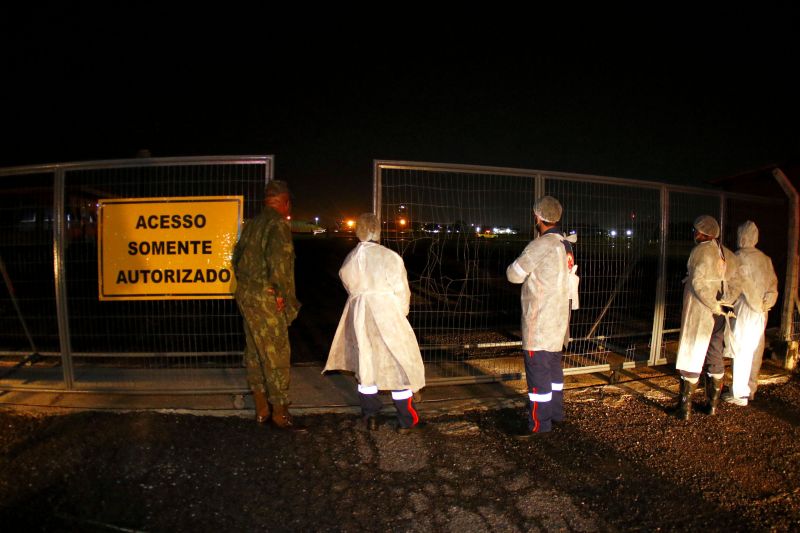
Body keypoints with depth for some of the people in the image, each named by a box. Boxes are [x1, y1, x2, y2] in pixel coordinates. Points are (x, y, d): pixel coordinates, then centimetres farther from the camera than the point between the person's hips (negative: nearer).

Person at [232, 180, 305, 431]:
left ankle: (261, 410, 26)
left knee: (255, 353, 14)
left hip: (246, 295, 9)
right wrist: (281, 293, -14)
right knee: (276, 354, 0)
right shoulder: (278, 224, -14)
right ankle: (280, 413, 10)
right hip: (265, 299, -9)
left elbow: (237, 257, 17)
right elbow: (279, 261, -24)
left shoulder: (252, 224, 12)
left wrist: (245, 283, 18)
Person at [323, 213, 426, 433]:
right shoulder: (390, 258, -12)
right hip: (387, 315, -5)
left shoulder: (348, 261, 3)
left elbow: (351, 288, 7)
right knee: (401, 364, 7)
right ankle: (406, 421, 13)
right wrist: (401, 315, 10)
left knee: (366, 365, 16)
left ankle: (370, 417, 26)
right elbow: (402, 291, -6)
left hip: (358, 316, 5)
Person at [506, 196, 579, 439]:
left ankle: (539, 423, 5)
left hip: (540, 320, -9)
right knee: (553, 365, 19)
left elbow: (514, 275, -12)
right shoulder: (565, 245, 7)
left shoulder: (541, 245, -19)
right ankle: (556, 411, 32)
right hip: (558, 317, 9)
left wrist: (514, 265, 8)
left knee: (538, 370, -2)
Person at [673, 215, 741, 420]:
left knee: (691, 356, 0)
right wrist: (723, 304, -5)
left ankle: (685, 408, 5)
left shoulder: (701, 250, -12)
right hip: (719, 316, 7)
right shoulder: (729, 255, 10)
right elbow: (735, 286, 5)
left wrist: (715, 307, -15)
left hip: (698, 311, -6)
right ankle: (712, 404, 25)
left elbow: (698, 283, -22)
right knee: (715, 358, 15)